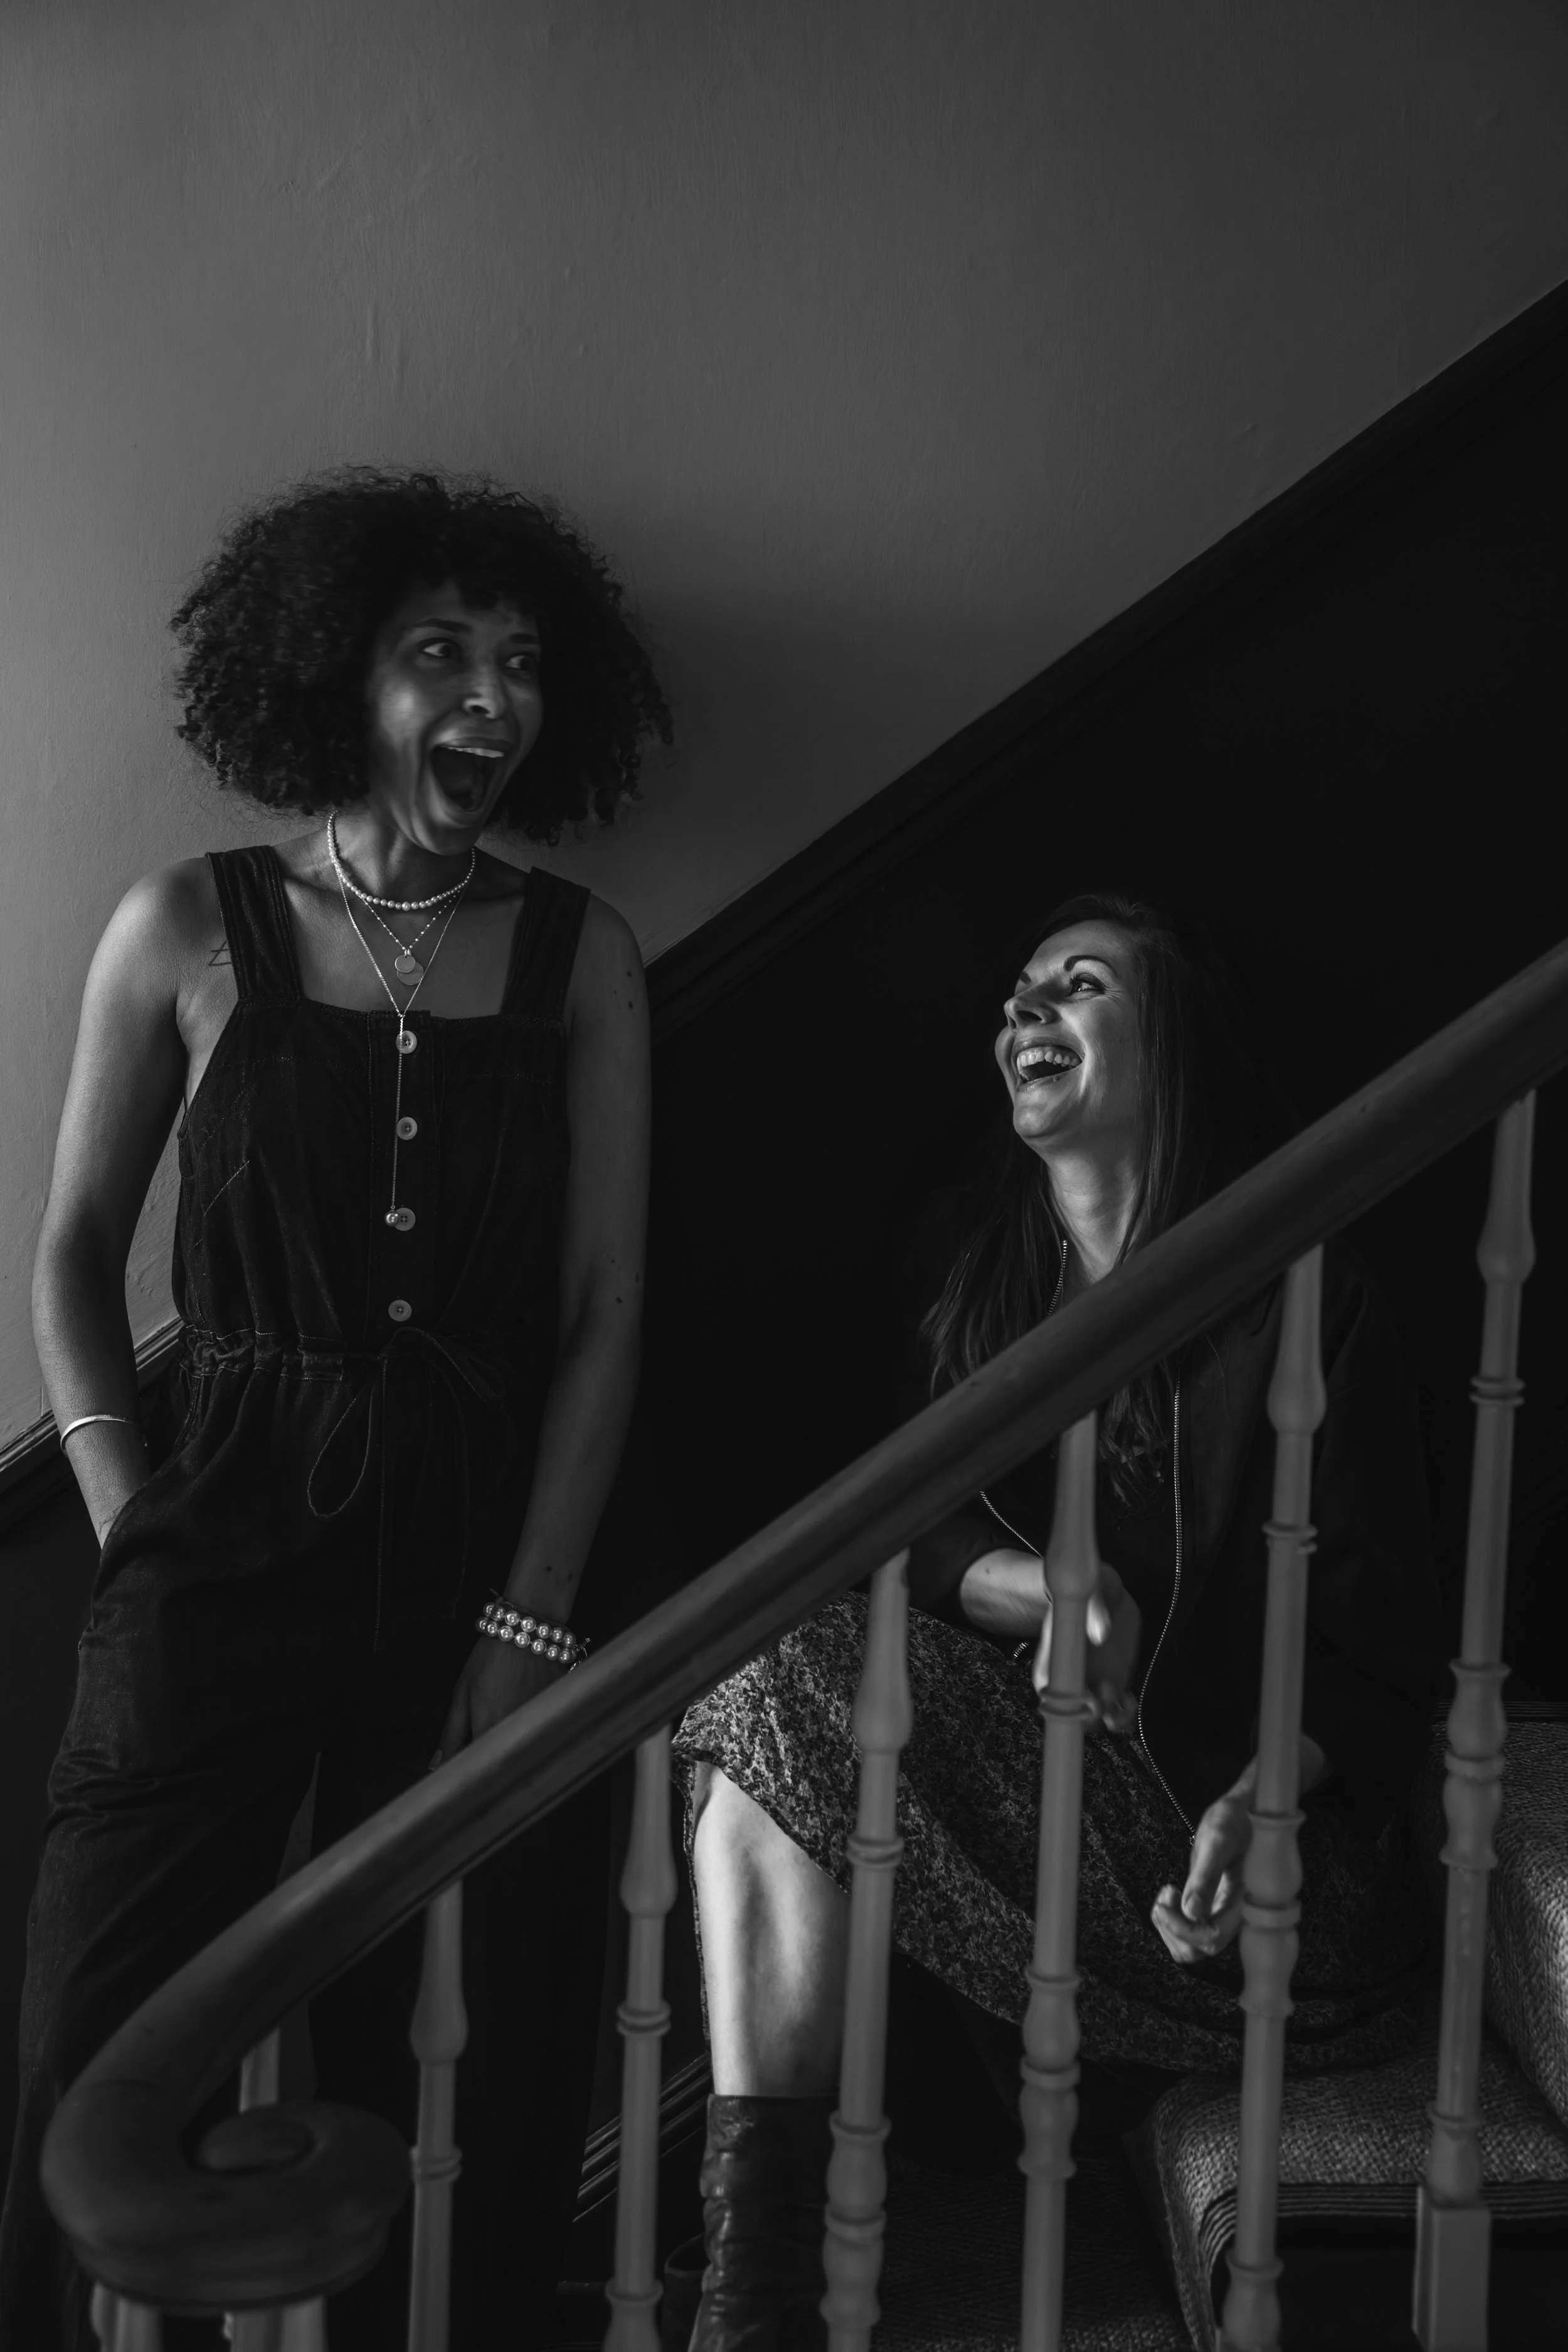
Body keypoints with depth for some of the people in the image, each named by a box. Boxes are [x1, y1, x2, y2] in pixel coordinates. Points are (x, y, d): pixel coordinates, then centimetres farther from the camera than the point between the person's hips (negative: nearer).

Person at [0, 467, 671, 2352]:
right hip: (227, 1544, 0)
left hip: (487, 1547, 1)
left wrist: (528, 1618, -5)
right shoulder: (189, 930, 2)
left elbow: (605, 1311, 1)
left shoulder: (577, 958, 3)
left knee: (466, 2091, 10)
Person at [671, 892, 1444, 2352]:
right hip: (1040, 1768, 6)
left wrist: (1258, 1804, -26)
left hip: (1234, 1860, -5)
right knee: (784, 1677, -20)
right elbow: (903, 1530, 3)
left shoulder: (1303, 1303, -5)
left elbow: (1373, 1641, -8)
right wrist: (1043, 1591, -19)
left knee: (799, 1698, -23)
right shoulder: (981, 1282, 12)